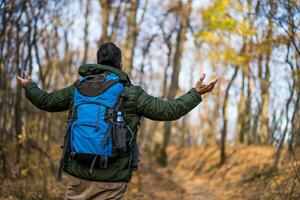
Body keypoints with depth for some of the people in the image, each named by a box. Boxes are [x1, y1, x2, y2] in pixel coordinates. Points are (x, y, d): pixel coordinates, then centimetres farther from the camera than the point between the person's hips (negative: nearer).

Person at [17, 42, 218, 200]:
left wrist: (29, 86, 39)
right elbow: (169, 111, -3)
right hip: (111, 178, -3)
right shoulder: (132, 93, -4)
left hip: (78, 173, 3)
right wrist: (197, 93, 8)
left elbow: (46, 101, 19)